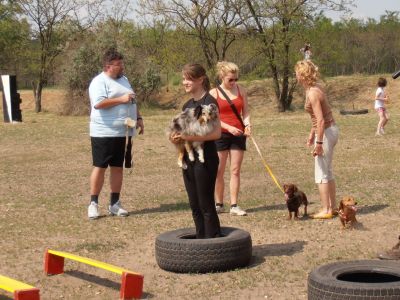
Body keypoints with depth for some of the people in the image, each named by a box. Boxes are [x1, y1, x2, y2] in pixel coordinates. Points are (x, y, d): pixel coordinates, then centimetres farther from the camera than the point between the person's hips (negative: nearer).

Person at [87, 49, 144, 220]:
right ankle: (93, 203, 7)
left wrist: (138, 118, 12)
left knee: (118, 167, 10)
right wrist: (121, 99, -20)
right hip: (104, 133, -7)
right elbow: (99, 103, -24)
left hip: (123, 133, 7)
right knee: (100, 167, -1)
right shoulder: (99, 82, -11)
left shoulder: (123, 79, 16)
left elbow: (132, 102, 24)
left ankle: (114, 204, 17)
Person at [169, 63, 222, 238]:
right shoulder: (187, 105, 13)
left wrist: (190, 137, -23)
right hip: (189, 159, 8)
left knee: (206, 205, -4)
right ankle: (201, 241, 21)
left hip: (205, 159, -8)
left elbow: (216, 132, -19)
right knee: (195, 206, 12)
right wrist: (177, 138, -2)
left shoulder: (209, 102, -11)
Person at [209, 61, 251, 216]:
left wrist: (247, 124, -13)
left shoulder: (241, 90, 6)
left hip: (238, 134, 2)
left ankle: (234, 206, 3)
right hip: (220, 134, -2)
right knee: (219, 171, 2)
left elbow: (245, 112, 7)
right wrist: (229, 127, -18)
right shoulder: (214, 93, -3)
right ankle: (219, 204, 14)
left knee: (235, 171, 1)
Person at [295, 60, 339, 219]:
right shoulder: (314, 88, 9)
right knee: (328, 172, 17)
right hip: (331, 129, 10)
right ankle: (333, 207, 25)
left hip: (326, 132, -10)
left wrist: (319, 143, -22)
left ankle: (326, 210, 4)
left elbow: (320, 120, -24)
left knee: (321, 174, -1)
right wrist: (311, 134, 23)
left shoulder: (312, 93, -20)